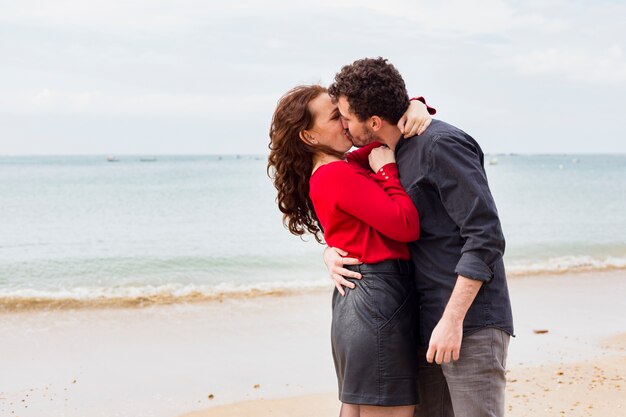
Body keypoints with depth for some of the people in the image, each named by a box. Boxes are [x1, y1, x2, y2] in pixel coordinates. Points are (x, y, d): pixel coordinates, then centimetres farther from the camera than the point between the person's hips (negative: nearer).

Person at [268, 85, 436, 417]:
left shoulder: (350, 165, 15)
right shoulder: (338, 173, -12)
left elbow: (390, 125, 25)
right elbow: (407, 226, -18)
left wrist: (416, 106, 3)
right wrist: (387, 171, -7)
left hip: (354, 299, 10)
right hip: (380, 297, -10)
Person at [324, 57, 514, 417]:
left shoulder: (441, 144, -12)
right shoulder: (387, 158, 15)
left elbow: (485, 236, -18)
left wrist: (452, 320, -20)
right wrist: (330, 250, 4)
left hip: (471, 323, -9)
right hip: (428, 327, 9)